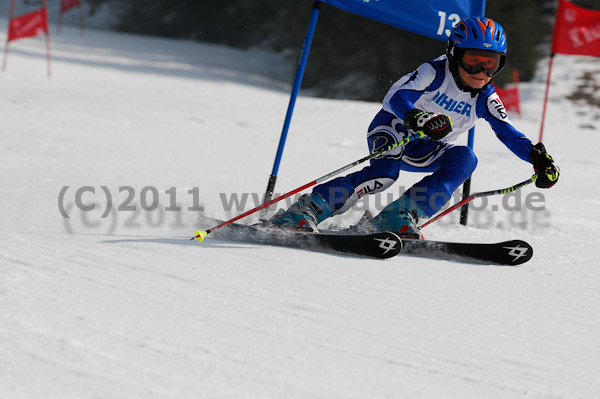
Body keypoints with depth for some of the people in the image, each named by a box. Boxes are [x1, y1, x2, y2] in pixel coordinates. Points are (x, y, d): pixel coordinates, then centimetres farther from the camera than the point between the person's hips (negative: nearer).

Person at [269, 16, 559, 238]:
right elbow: (397, 97, -31)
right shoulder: (435, 72, -19)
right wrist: (416, 118, -53)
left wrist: (536, 156, -19)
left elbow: (508, 133, -2)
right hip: (390, 130, -5)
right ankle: (306, 210, -38)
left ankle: (400, 216, -31)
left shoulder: (485, 98, -3)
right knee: (386, 170, -37)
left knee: (465, 158, -24)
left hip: (424, 150, 6)